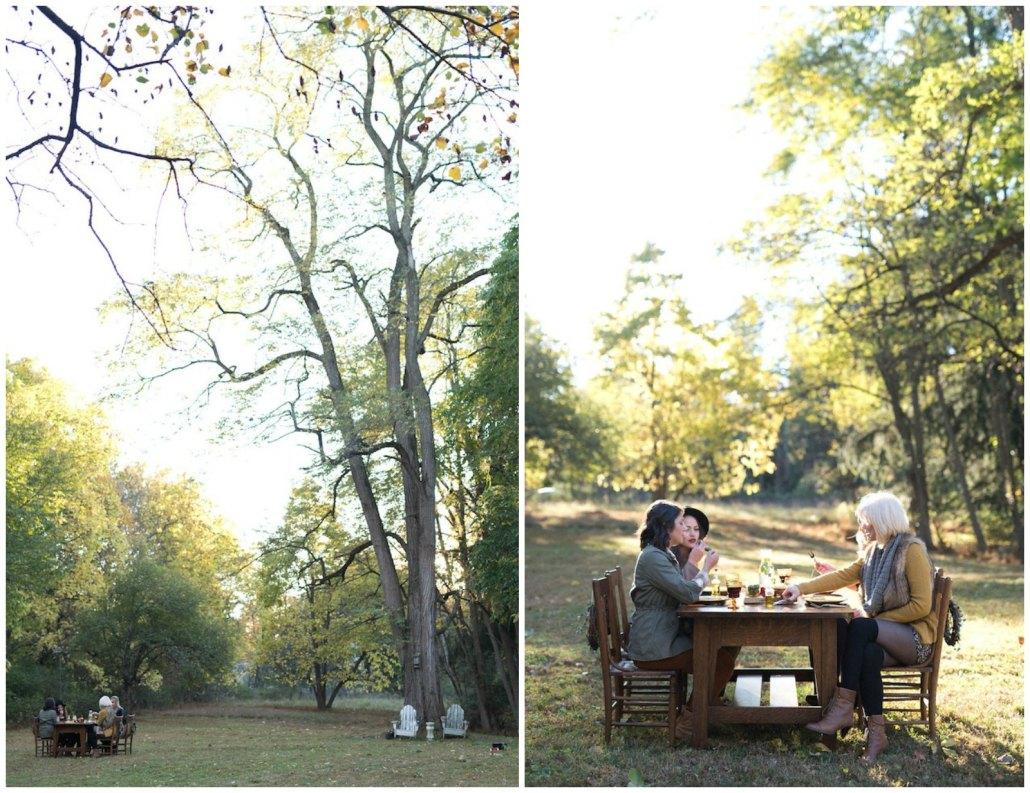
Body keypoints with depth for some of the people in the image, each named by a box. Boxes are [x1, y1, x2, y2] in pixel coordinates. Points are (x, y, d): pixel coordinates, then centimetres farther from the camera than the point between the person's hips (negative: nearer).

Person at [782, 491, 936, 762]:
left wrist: (874, 618, -16)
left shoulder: (912, 550, -11)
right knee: (868, 653, -31)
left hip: (917, 637, -6)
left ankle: (843, 707, -32)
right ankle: (876, 732, -32)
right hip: (888, 635, 6)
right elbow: (843, 576, 8)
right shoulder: (873, 550, 14)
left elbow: (922, 606, -15)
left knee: (859, 628, -32)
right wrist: (802, 588, -4)